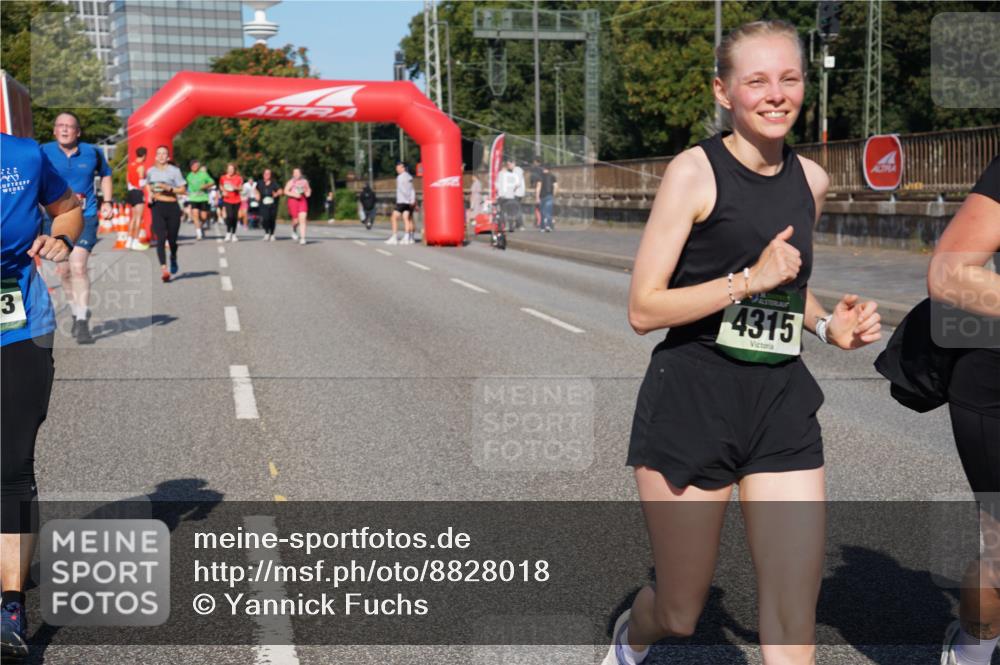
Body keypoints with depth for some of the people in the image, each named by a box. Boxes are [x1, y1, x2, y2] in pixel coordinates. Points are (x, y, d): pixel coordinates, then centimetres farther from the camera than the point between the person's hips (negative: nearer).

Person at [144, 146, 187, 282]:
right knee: (161, 238, -14)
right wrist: (150, 194, 9)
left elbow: (183, 190, -2)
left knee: (172, 239, 7)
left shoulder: (174, 171, 0)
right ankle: (163, 268, -21)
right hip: (157, 206, 1)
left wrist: (168, 188, -15)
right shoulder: (150, 171, 11)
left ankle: (173, 258, 41)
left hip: (172, 206, -1)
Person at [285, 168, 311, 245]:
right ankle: (294, 230, 36)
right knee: (296, 220, 0)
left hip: (303, 201, 1)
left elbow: (308, 189, 26)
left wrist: (308, 193, 3)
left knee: (302, 219, -12)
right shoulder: (291, 182, 3)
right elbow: (285, 191, -3)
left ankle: (302, 238, -14)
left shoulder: (304, 181, 11)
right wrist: (294, 194, -15)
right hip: (293, 201, -1)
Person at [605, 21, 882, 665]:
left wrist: (831, 325, 6)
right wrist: (749, 280, -20)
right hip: (691, 401, -4)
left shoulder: (812, 179, 9)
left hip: (783, 404, 5)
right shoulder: (695, 170, -8)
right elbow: (643, 309, -12)